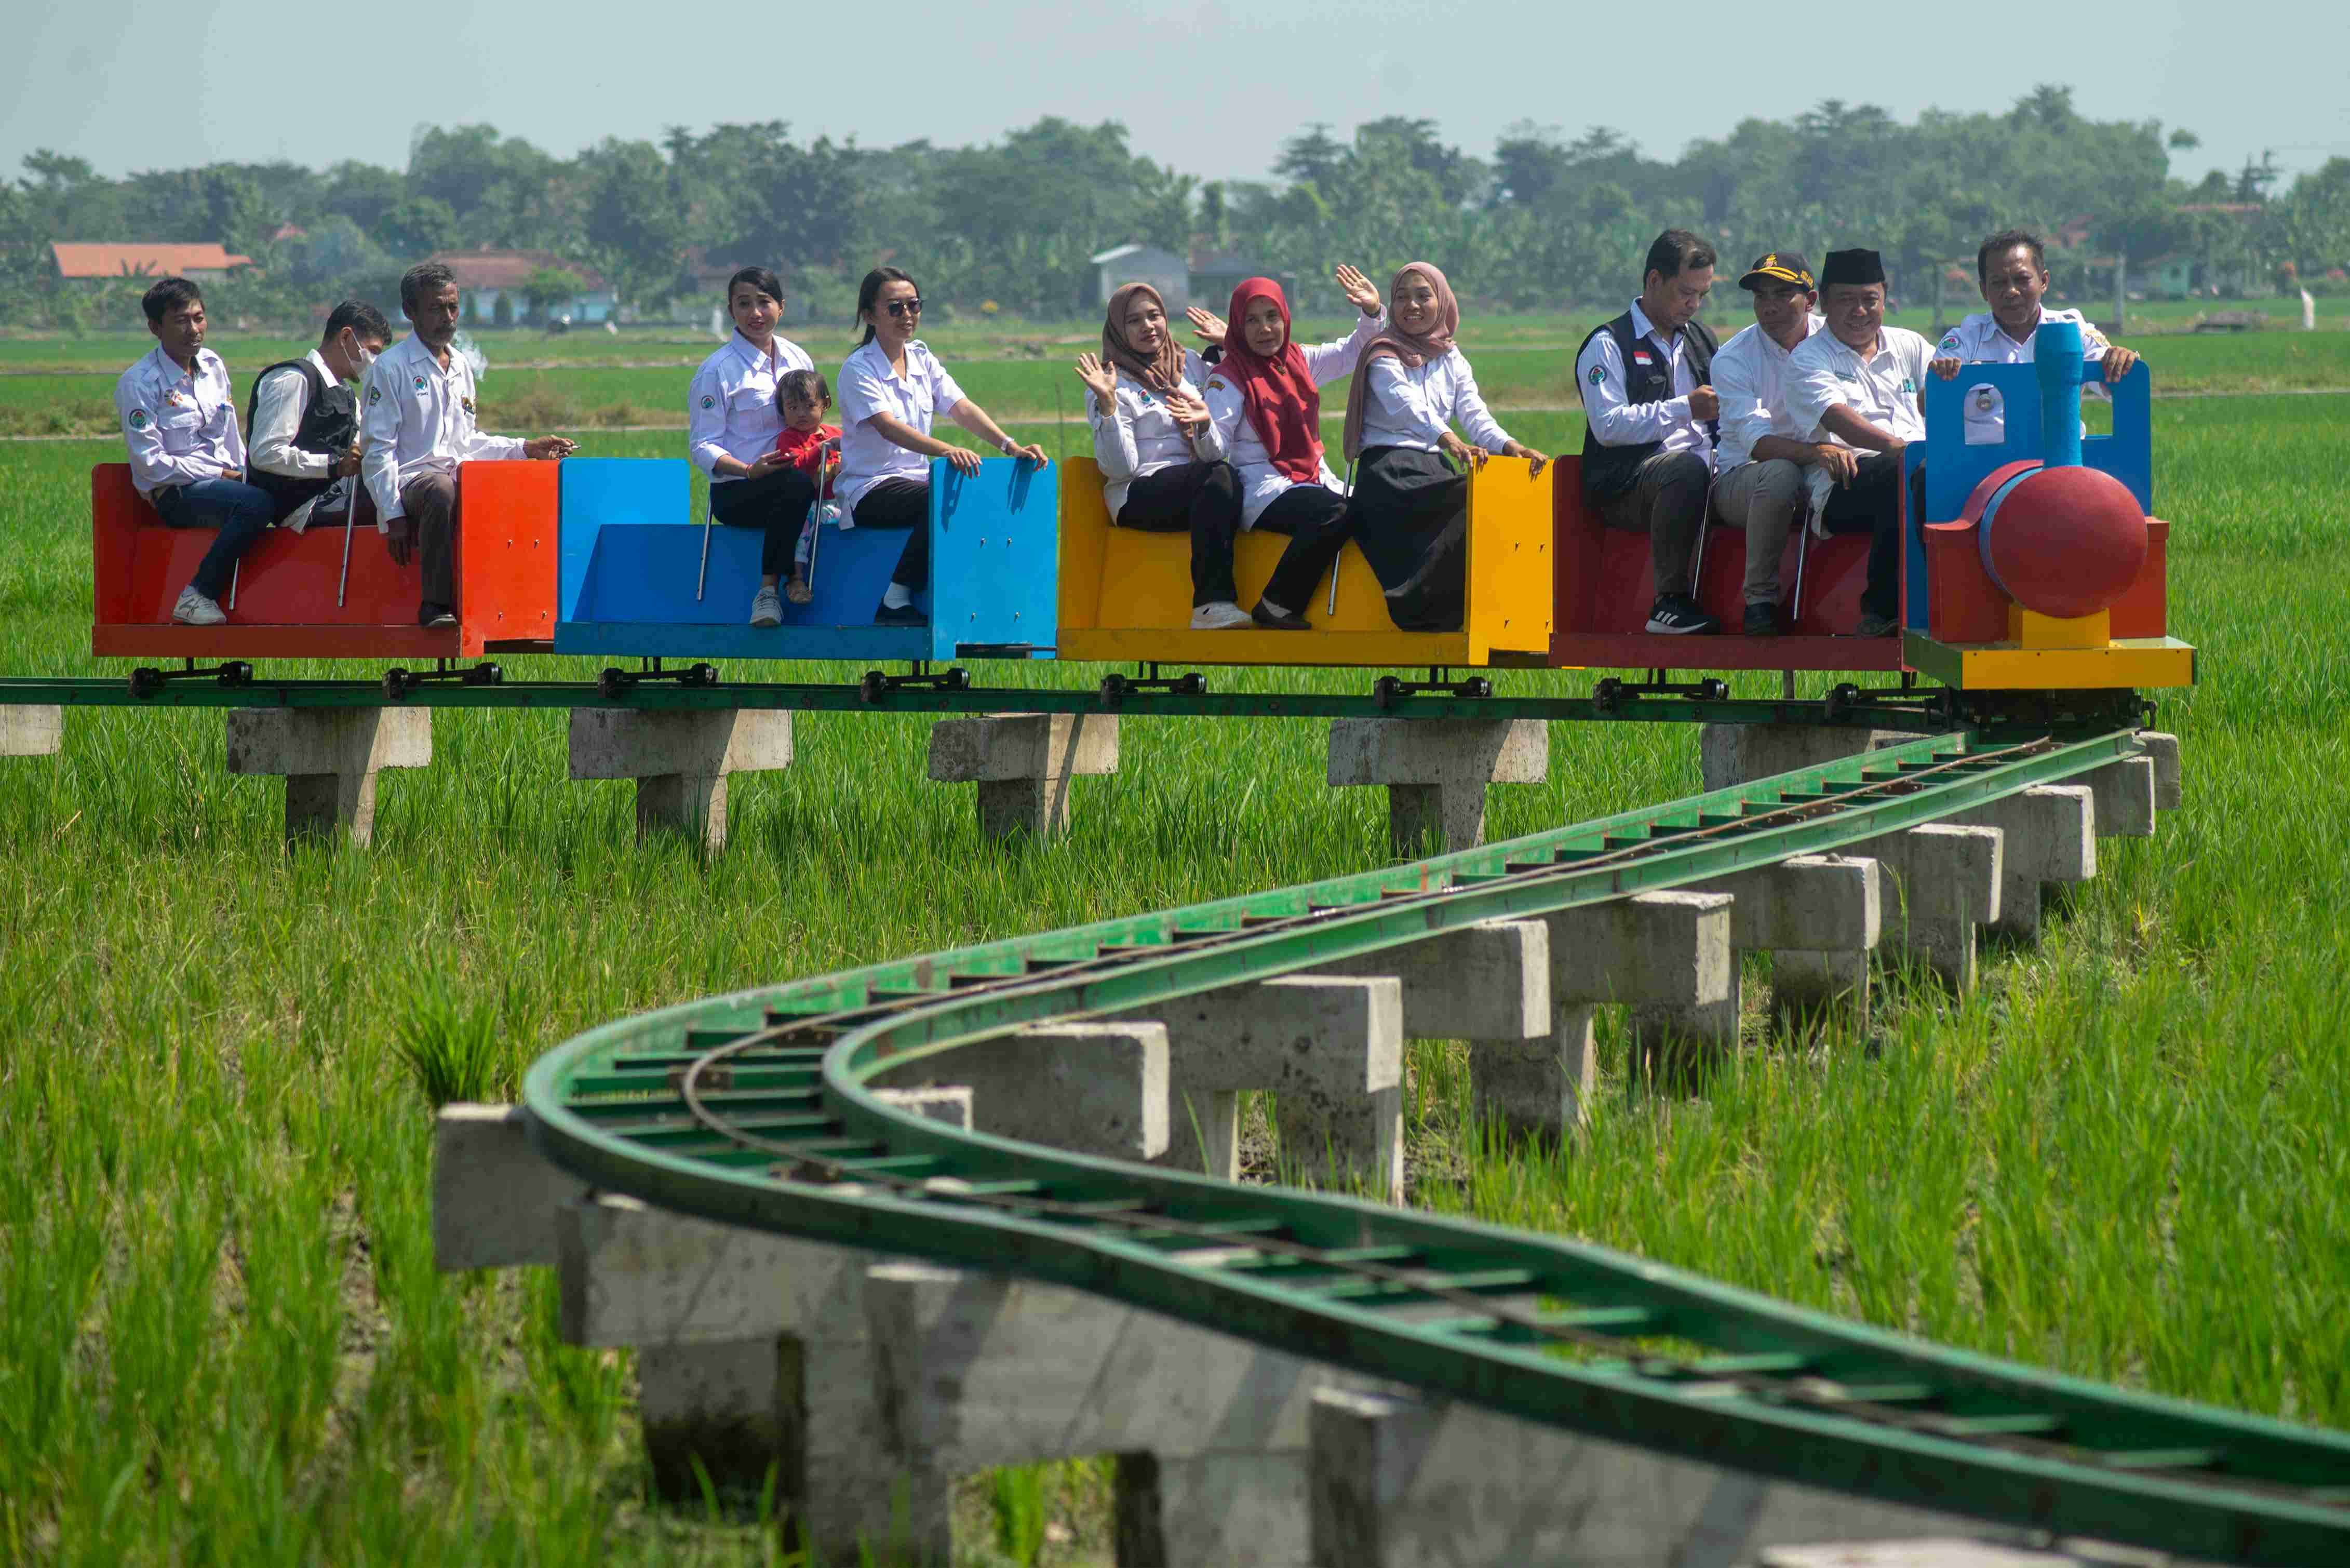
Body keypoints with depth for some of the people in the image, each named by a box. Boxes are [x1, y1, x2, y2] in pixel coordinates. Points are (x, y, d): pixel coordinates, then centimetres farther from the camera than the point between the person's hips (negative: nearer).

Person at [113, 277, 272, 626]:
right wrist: (220, 475, -14)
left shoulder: (213, 367, 12)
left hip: (223, 478, 7)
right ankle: (198, 597, -26)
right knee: (256, 503, -32)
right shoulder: (139, 384, -10)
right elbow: (151, 462, -14)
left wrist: (245, 475, 1)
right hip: (175, 495, -7)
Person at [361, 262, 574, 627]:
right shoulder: (390, 369, 1)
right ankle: (435, 607, -37)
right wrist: (393, 516, -13)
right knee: (443, 492, -42)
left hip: (461, 475, 7)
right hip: (413, 479, -7)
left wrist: (525, 449, 18)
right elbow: (377, 450, -4)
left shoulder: (461, 367, 23)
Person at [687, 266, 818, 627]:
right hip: (734, 493, -5)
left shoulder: (797, 358, 14)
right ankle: (767, 592, -31)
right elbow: (702, 446, -6)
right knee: (796, 485, -39)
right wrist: (749, 471, -23)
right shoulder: (717, 370, -3)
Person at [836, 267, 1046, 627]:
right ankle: (896, 600, -26)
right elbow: (888, 427, -25)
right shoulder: (858, 370, -9)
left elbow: (962, 408, 2)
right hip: (870, 491, -7)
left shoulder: (922, 360, 13)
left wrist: (1011, 446, -16)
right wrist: (947, 451, -41)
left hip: (916, 479, 7)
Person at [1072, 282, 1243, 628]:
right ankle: (1213, 601, -43)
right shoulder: (1116, 382, 3)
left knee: (1221, 476, -31)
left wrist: (1205, 424, -10)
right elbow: (1120, 467, -8)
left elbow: (1217, 451, 13)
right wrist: (1107, 405, -18)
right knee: (1222, 475, -32)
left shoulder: (1191, 364, 16)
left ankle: (1213, 604, -38)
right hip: (1139, 497, -4)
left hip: (1199, 492, 4)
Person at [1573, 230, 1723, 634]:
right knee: (1687, 469, -39)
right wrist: (1685, 409, -14)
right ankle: (1671, 601, -34)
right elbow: (1608, 425, -11)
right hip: (1623, 488, -6)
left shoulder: (1701, 342, 25)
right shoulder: (1608, 345, 2)